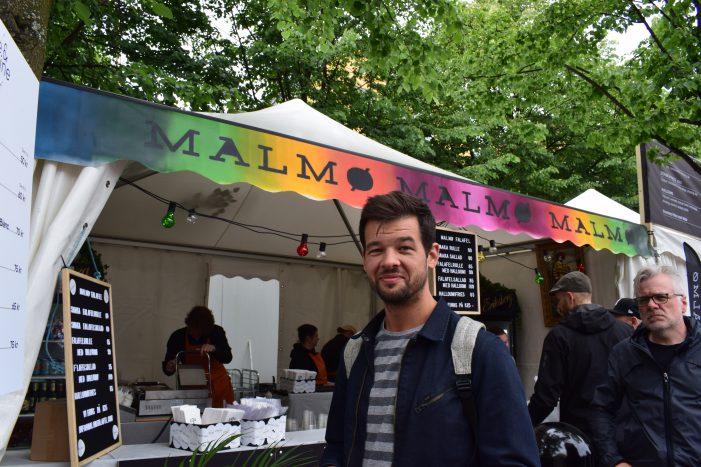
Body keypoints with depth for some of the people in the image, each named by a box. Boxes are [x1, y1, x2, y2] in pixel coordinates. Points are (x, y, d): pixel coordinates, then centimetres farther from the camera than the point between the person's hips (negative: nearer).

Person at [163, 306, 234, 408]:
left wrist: (214, 349, -33)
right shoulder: (178, 337, -10)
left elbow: (227, 358, -16)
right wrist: (169, 368, -28)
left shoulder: (217, 332, -10)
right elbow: (167, 366, -6)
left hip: (218, 383, 0)